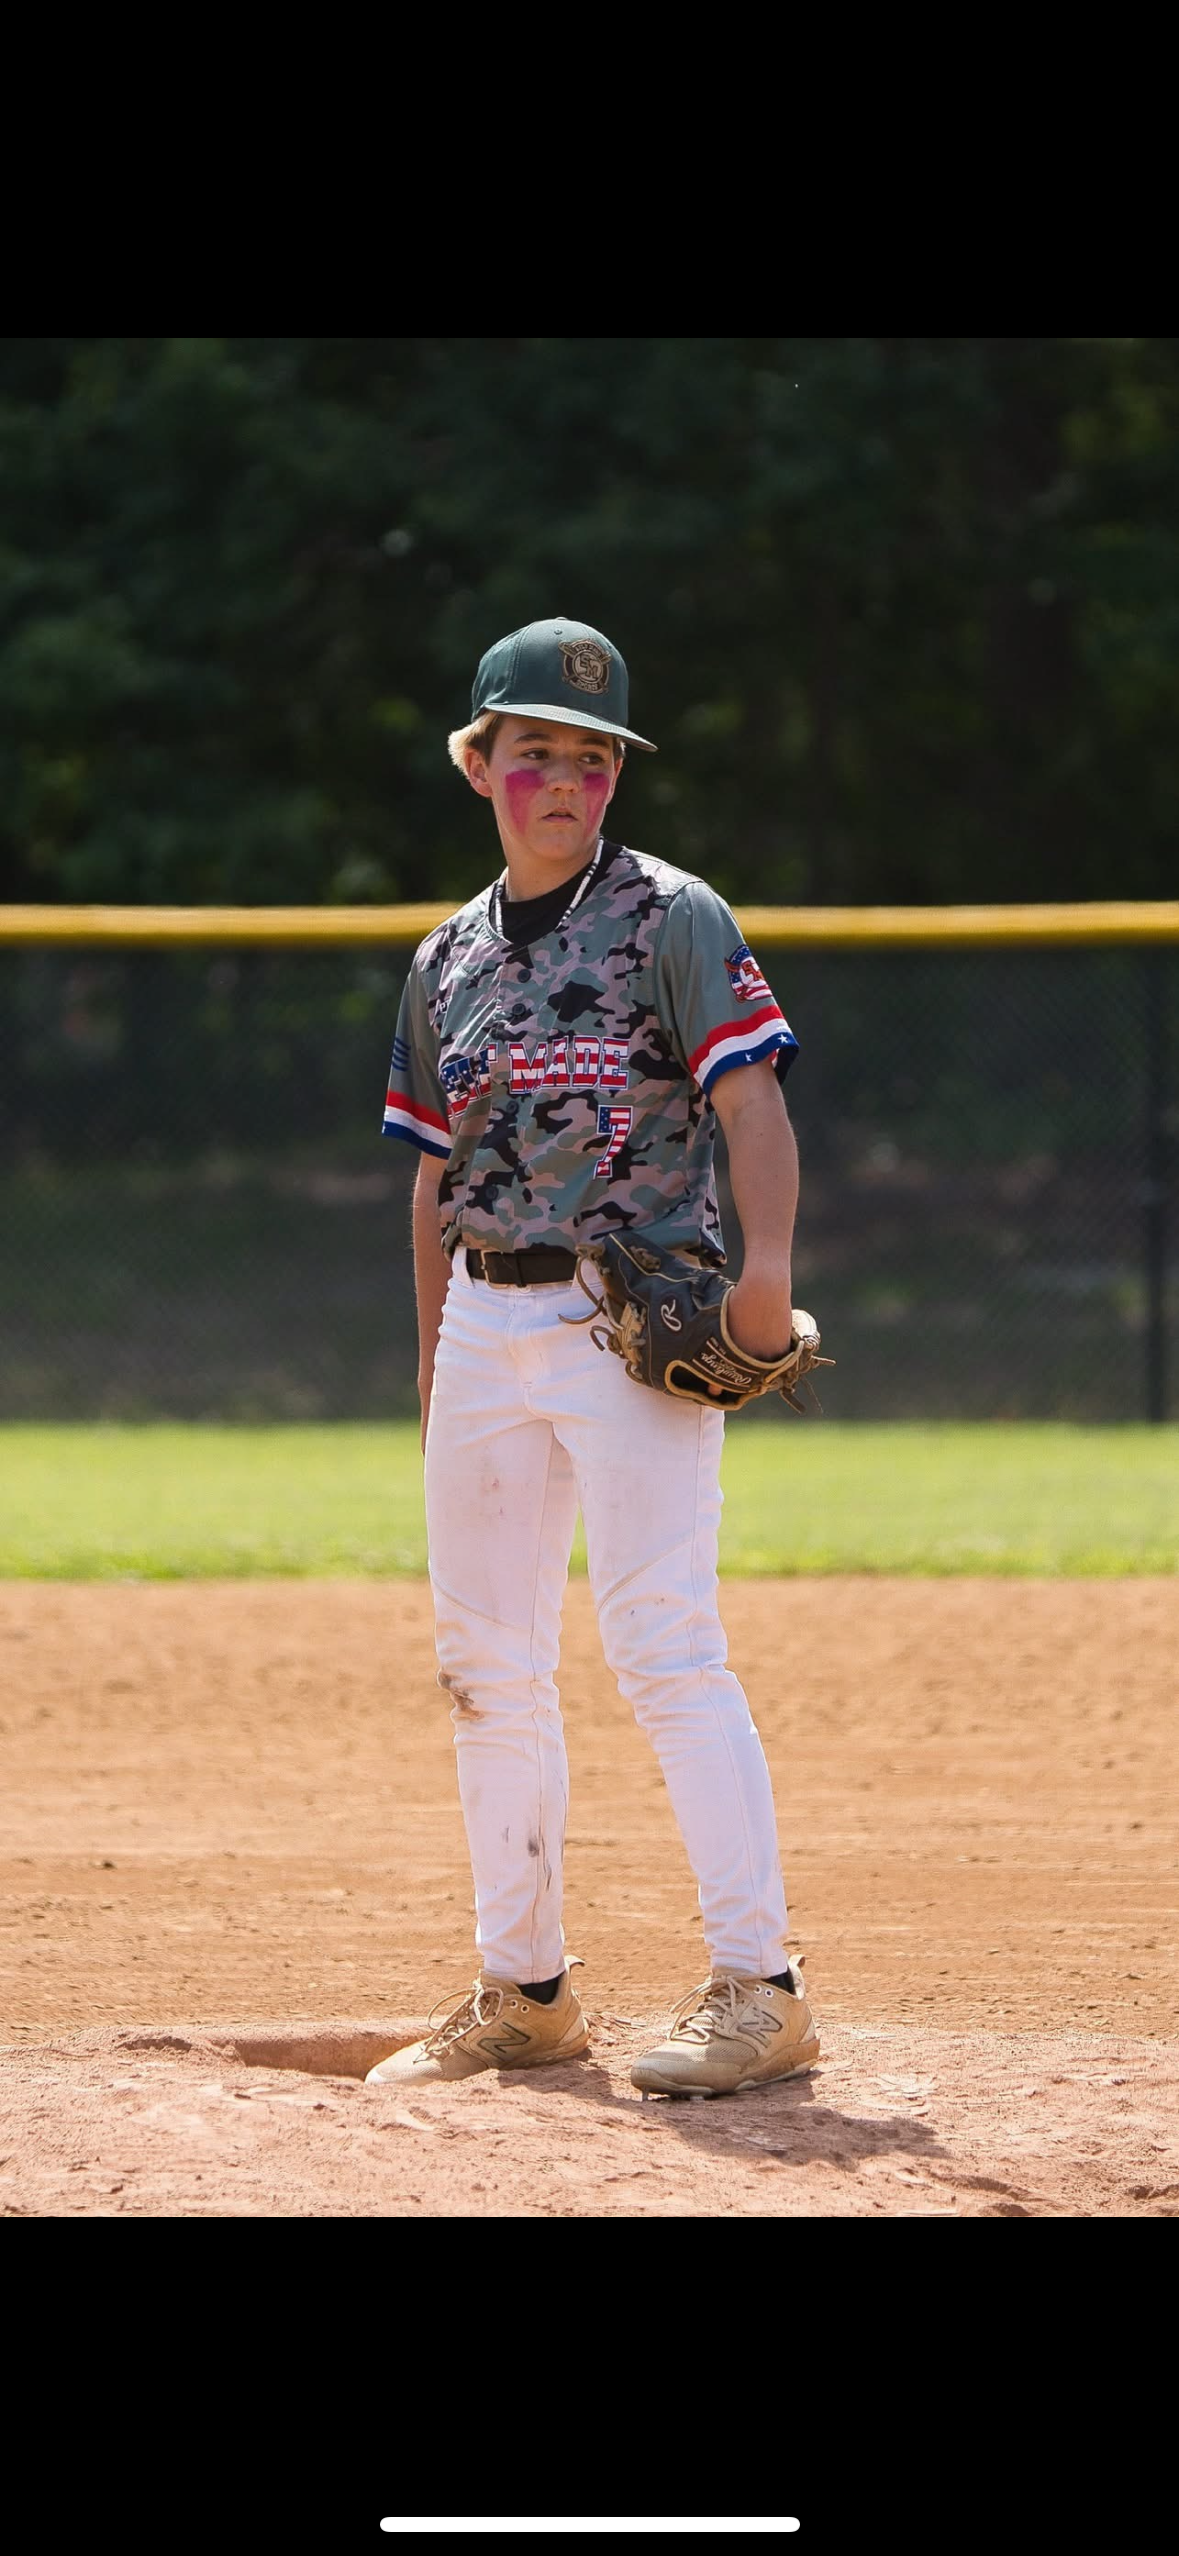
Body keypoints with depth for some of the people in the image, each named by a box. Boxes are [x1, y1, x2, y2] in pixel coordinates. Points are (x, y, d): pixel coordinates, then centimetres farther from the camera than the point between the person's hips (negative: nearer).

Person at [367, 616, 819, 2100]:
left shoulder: (670, 918, -4)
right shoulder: (449, 959, 14)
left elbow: (751, 1100, -14)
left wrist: (766, 1266, -29)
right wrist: (433, 1364, 18)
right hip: (488, 1320, 7)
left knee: (664, 1643, -16)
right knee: (485, 1665, 9)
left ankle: (756, 1989, -16)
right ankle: (521, 1992, 19)